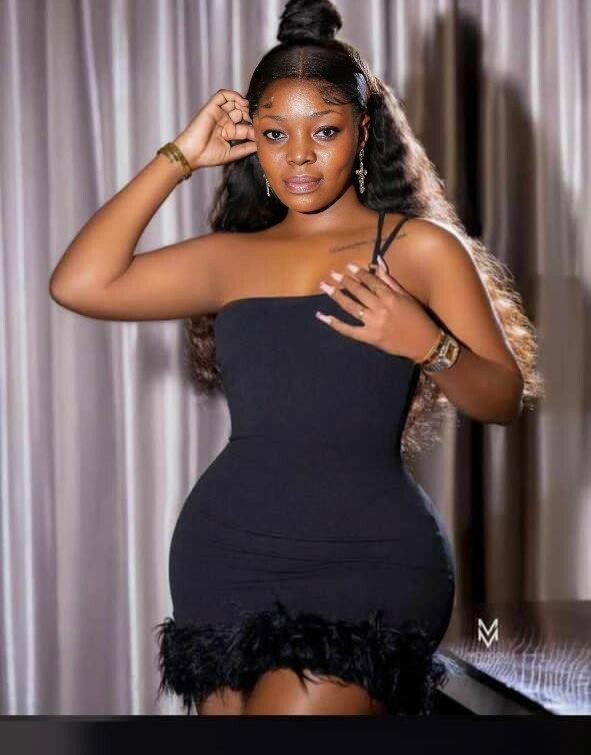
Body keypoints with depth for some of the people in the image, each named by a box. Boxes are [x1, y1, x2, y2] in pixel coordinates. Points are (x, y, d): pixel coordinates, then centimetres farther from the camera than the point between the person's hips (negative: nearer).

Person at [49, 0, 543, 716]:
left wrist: (427, 345, -16)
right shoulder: (233, 256, 12)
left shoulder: (418, 247, 5)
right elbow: (80, 284, -1)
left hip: (367, 557, -4)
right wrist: (179, 157, 5)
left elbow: (504, 398, 5)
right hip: (225, 553, 4)